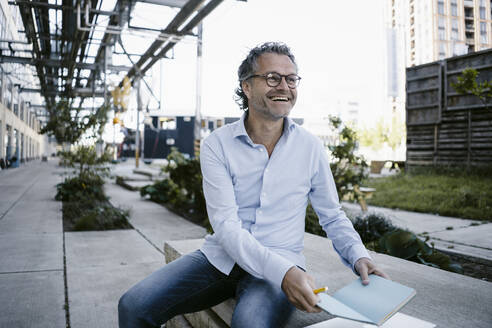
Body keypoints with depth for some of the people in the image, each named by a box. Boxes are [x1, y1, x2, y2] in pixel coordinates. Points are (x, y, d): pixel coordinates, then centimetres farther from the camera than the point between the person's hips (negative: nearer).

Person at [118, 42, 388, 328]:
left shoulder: (311, 147, 0)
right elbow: (226, 225, -15)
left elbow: (333, 217, 9)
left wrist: (359, 256, -11)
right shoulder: (217, 145, -6)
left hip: (282, 264, -1)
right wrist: (283, 272, -29)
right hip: (221, 257, 2)